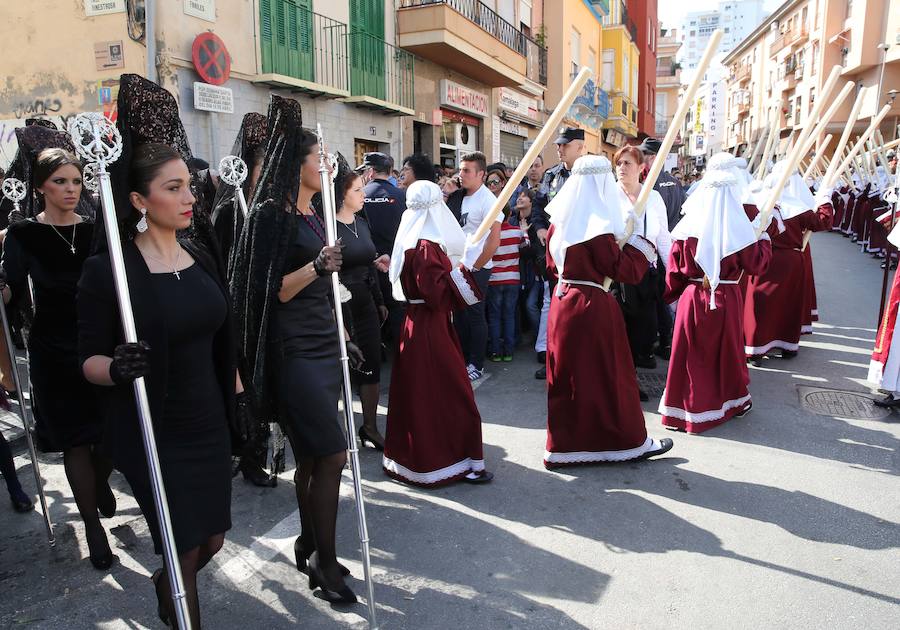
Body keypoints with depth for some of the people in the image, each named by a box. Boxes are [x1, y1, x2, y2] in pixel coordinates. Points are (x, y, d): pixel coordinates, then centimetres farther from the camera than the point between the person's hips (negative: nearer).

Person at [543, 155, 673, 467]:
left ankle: (563, 446, 23)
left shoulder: (560, 220, 5)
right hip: (593, 307, -7)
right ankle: (630, 442, 21)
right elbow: (623, 269, -14)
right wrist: (643, 242, -3)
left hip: (562, 302, 7)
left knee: (566, 376, 14)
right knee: (606, 376, 5)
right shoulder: (598, 226, -18)